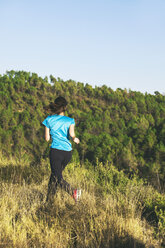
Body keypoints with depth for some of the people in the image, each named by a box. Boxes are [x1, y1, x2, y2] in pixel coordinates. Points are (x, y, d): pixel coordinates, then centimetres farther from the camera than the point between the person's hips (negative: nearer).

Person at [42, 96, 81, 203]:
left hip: (56, 151, -3)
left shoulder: (49, 120, 3)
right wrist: (75, 139, 6)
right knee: (54, 175, 19)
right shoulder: (70, 120, 2)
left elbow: (47, 138, 5)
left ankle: (73, 192, -28)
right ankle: (49, 199, 26)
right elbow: (72, 134, -15)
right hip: (68, 151, 3)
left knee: (58, 177, -3)